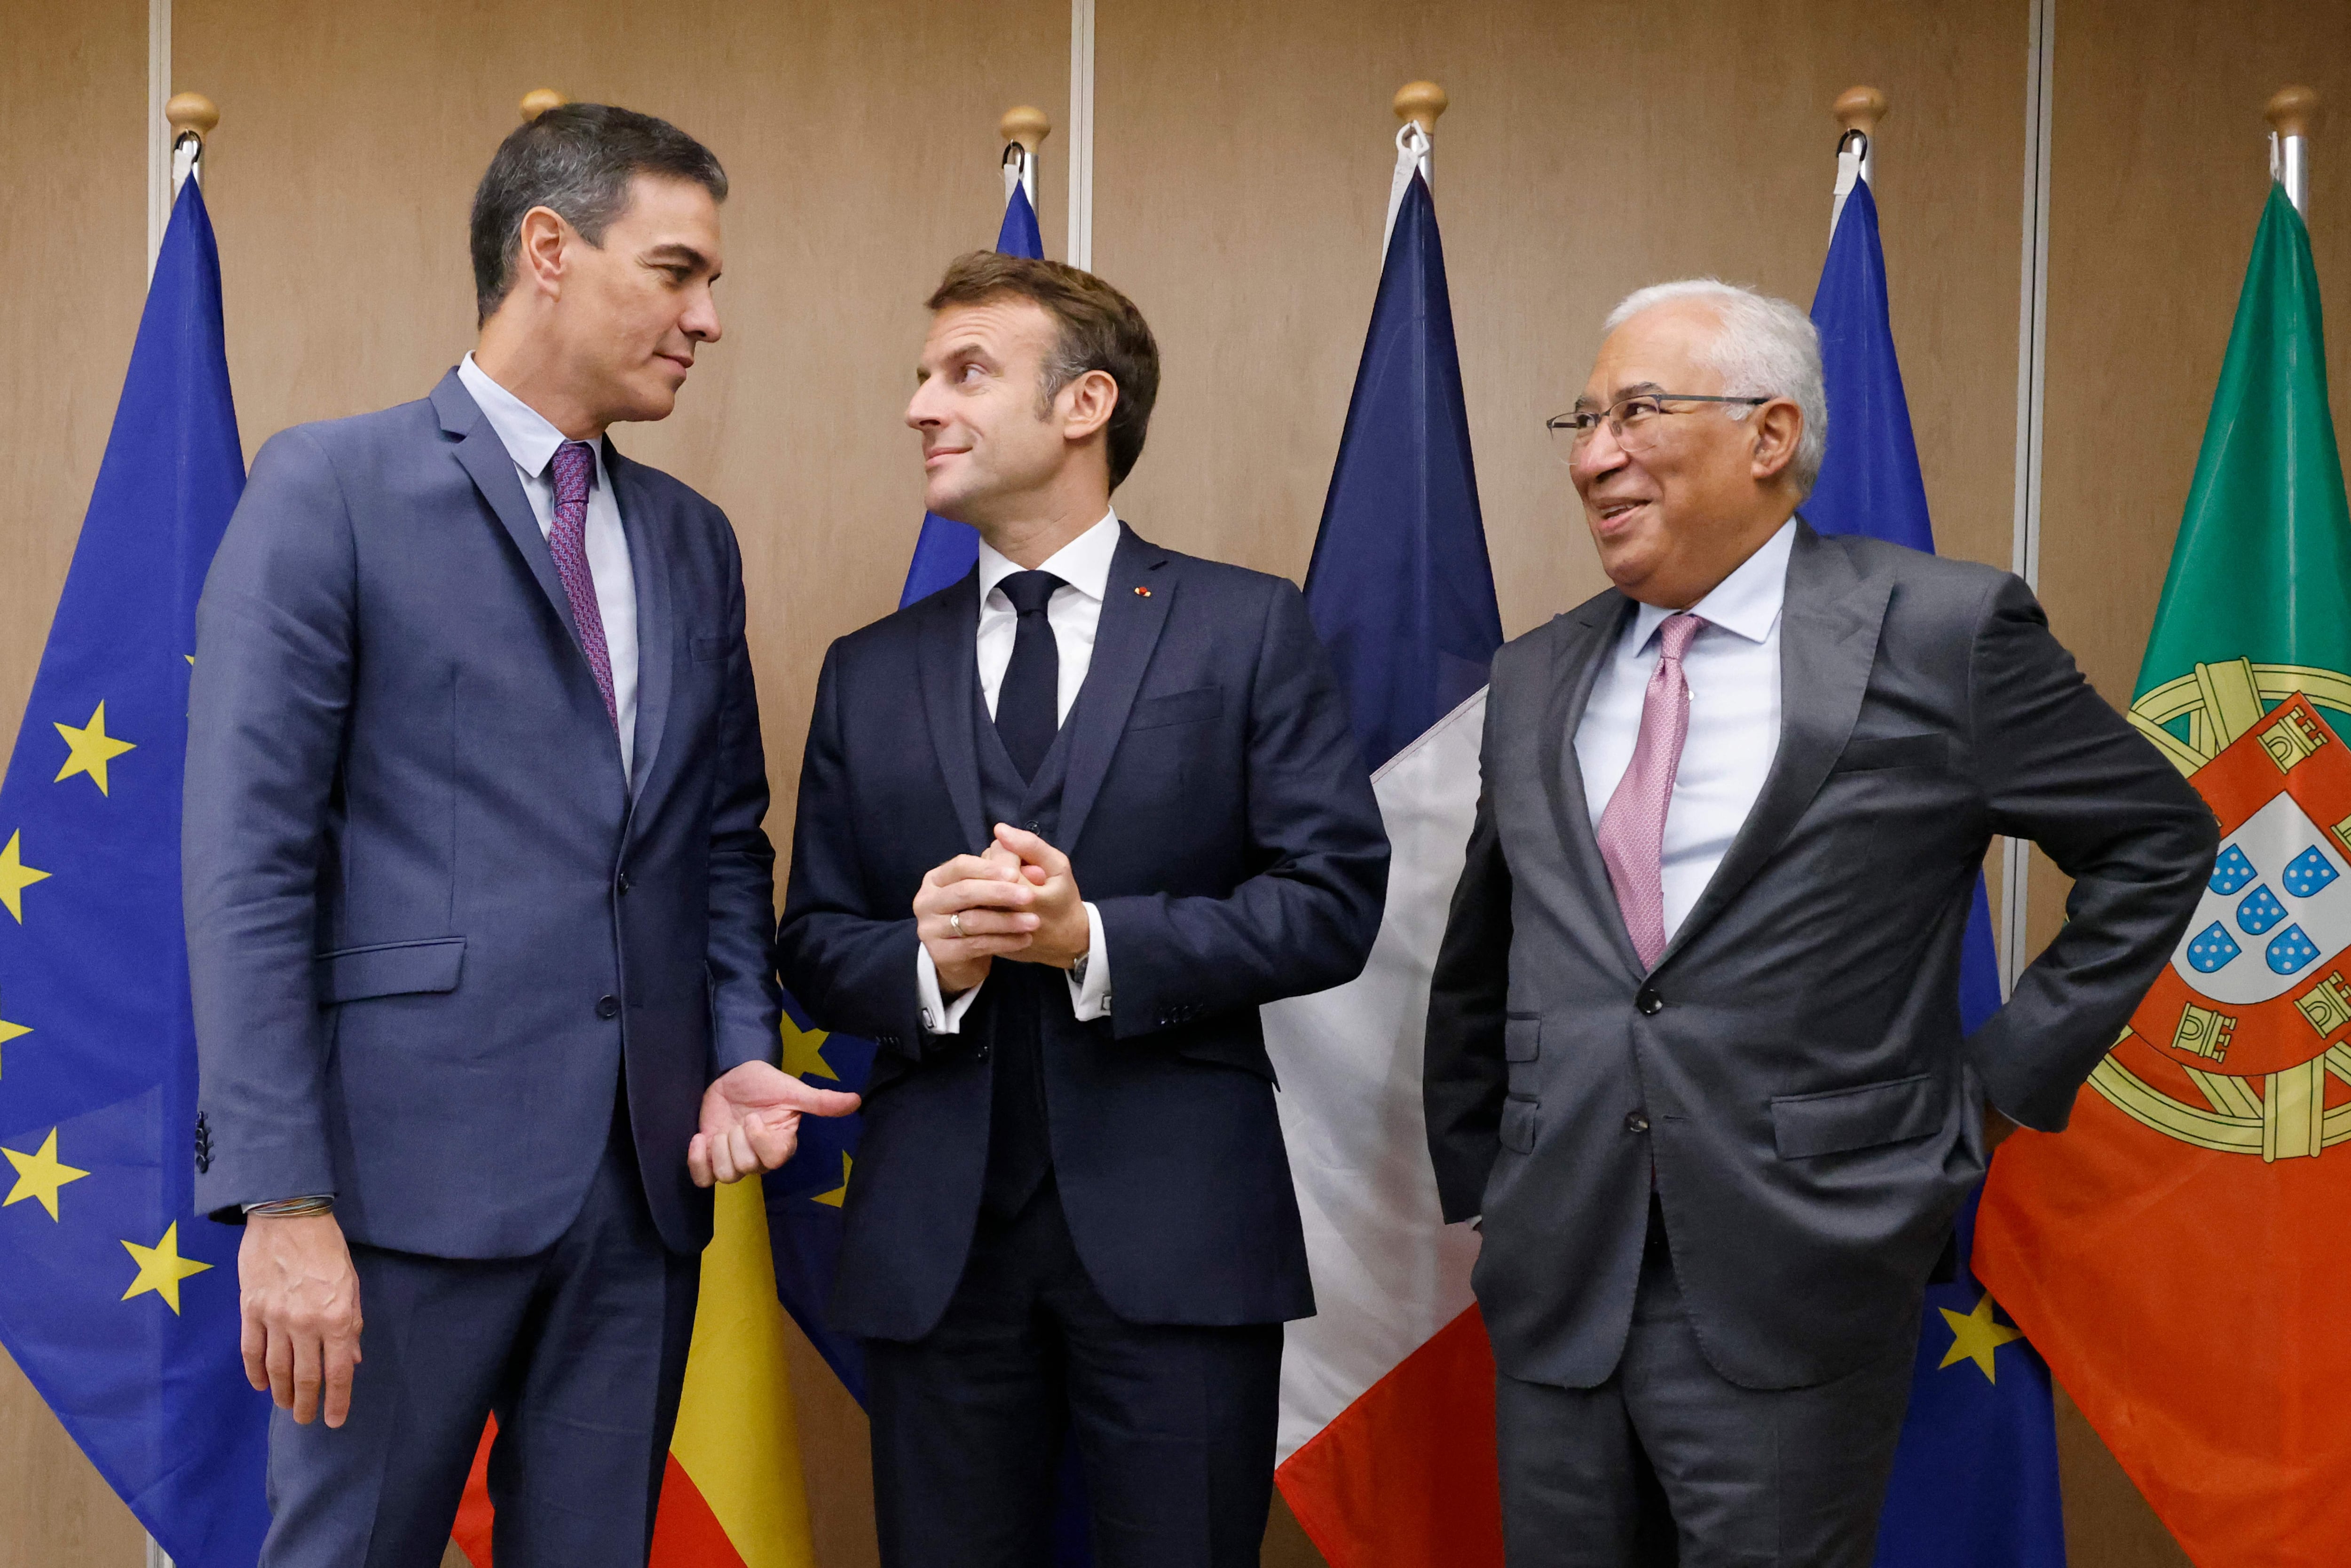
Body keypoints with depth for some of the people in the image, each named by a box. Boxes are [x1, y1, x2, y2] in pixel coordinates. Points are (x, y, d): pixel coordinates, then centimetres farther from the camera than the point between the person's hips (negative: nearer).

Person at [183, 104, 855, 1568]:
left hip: (647, 1174, 6)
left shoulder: (694, 540, 15)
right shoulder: (331, 487, -3)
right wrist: (281, 1196, -14)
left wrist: (744, 1053, 1)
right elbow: (248, 860, -9)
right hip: (416, 1167, -5)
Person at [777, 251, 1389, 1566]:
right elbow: (815, 943, 11)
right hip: (935, 1239, 3)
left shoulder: (1250, 631, 2)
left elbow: (1335, 900, -4)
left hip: (1176, 1229, -3)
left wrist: (1096, 940, -16)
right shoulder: (871, 673, 12)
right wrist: (931, 964, -11)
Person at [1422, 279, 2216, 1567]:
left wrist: (2008, 1072, 0)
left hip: (1798, 1283, -4)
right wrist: (1475, 1181, 16)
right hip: (1557, 1285, 5)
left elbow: (2158, 842, 4)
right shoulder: (1535, 679, 11)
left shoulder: (1943, 633, -4)